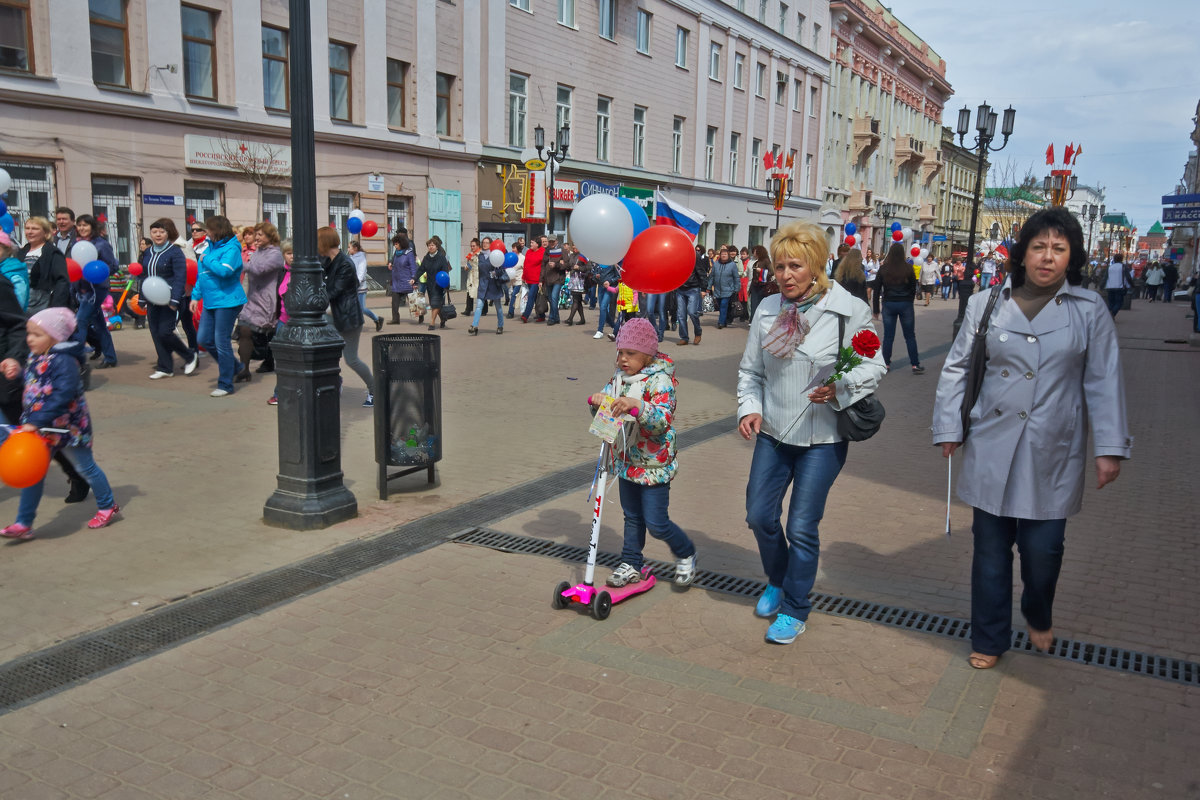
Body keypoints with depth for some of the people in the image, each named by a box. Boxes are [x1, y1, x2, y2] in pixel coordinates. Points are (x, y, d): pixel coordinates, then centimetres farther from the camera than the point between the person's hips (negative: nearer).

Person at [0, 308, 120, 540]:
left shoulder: (64, 361, -23)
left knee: (85, 468, 10)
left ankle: (107, 506, 31)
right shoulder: (35, 358, 4)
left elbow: (62, 396, -32)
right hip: (40, 428, 7)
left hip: (67, 427, -7)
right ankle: (23, 524, 11)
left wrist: (36, 422, -33)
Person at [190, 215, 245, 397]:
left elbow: (224, 270, -27)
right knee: (204, 339, 10)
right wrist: (196, 296, 17)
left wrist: (207, 260, -13)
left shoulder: (231, 248, -11)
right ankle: (233, 366, 28)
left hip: (227, 301, -9)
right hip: (210, 301, 9)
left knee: (221, 342, -5)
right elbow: (201, 275, 22)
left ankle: (225, 385, 5)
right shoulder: (210, 247, 15)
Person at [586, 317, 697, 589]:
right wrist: (597, 401, -16)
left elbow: (663, 421, -29)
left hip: (653, 465, -6)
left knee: (657, 523, 1)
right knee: (632, 517, 18)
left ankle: (686, 554, 26)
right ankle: (631, 565, 31)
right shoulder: (620, 377, 3)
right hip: (626, 461, 7)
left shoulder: (660, 380, -18)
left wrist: (636, 405, -43)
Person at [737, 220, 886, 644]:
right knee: (759, 516, 9)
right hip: (773, 433, 4)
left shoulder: (849, 310, -11)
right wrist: (749, 407, -6)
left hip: (822, 438, -4)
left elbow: (873, 365, -6)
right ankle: (777, 582, 38)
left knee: (802, 527, 0)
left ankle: (794, 610, 21)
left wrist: (840, 387, -24)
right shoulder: (768, 309, 1)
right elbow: (751, 369, 9)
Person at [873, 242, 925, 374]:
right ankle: (915, 365, 9)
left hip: (888, 304, 1)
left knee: (888, 336, 7)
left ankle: (886, 364, 9)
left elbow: (877, 290, 0)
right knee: (910, 336, 6)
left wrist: (876, 308, 6)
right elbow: (913, 288, 2)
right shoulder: (908, 269, -6)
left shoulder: (883, 269, -3)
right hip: (905, 304, -1)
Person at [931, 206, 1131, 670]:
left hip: (1052, 453, 0)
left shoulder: (1089, 311, 2)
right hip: (992, 449, 1)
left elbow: (1104, 382, 3)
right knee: (991, 548, 7)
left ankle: (1039, 618, 36)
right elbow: (957, 368, 6)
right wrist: (948, 430, 4)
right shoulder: (986, 305, 2)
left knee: (1043, 548, 2)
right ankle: (989, 639, 25)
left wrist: (1109, 448, -1)